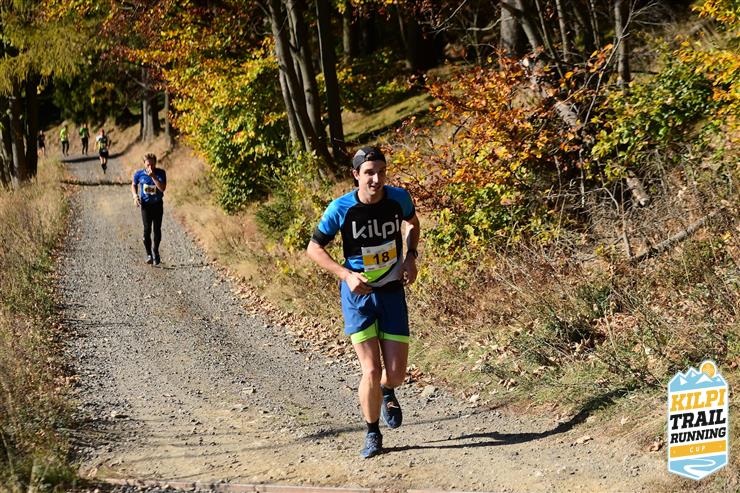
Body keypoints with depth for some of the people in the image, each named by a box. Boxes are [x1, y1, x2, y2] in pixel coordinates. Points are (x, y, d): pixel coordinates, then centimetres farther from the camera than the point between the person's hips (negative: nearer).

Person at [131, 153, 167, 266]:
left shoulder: (160, 173, -11)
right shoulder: (139, 174, -7)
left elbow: (162, 188, -22)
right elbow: (134, 185, 12)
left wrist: (153, 177, -29)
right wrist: (135, 196, -6)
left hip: (157, 204, 0)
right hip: (145, 204, 0)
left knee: (157, 229, 2)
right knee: (147, 230, -6)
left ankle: (155, 250, 26)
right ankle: (149, 254, 6)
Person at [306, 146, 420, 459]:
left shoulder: (398, 198, -8)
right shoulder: (341, 208, -16)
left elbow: (412, 223, 16)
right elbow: (314, 248, -5)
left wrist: (411, 258, -1)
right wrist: (346, 275, -18)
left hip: (392, 291, 2)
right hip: (358, 293, -2)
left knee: (396, 374, 0)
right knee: (371, 371, -10)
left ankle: (387, 392, 39)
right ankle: (373, 435, 13)